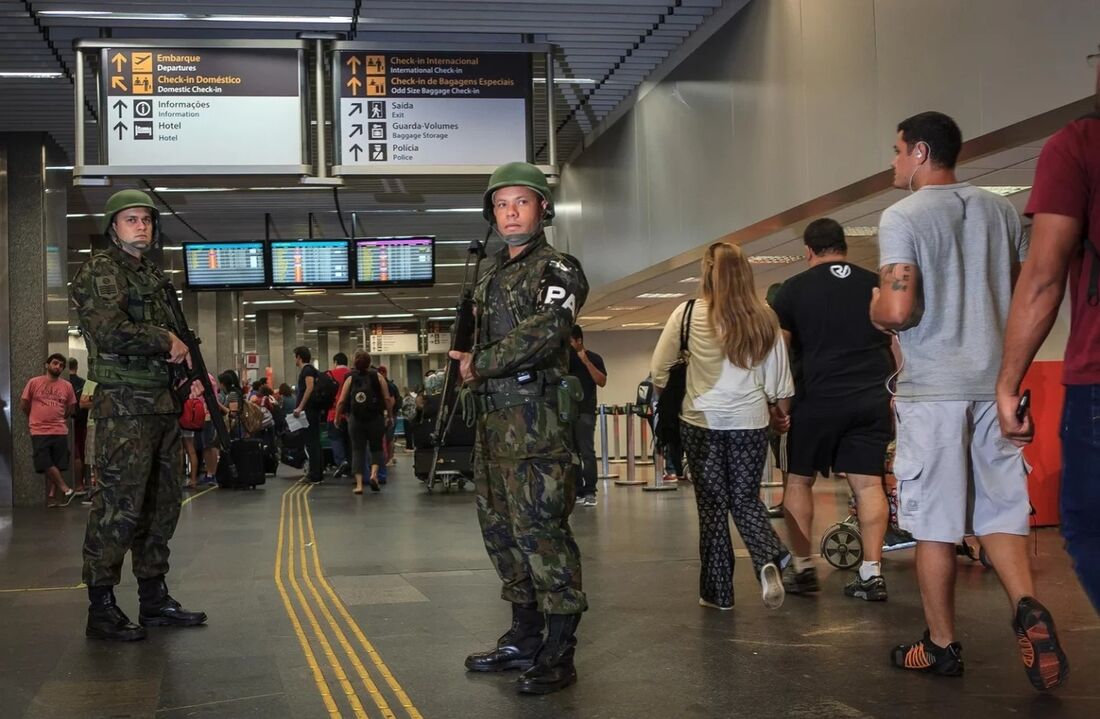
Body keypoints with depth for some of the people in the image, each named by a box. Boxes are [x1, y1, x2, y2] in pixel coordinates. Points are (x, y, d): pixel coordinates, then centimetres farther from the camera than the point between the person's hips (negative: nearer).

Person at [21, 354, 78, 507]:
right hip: (39, 432, -2)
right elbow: (24, 404, 6)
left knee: (56, 466, 3)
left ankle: (51, 496, 8)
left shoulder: (67, 386, 5)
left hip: (60, 432, 2)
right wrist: (36, 418, 13)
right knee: (46, 465, -9)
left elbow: (71, 407, 18)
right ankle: (66, 490, 0)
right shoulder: (34, 382, -1)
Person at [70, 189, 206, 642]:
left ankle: (154, 598, 21)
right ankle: (101, 609, -2)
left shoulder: (152, 275, 20)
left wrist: (182, 351, 8)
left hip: (162, 402, 9)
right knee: (119, 504, -9)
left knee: (162, 503, 12)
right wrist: (166, 341, -9)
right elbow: (112, 332, -20)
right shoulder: (101, 271, -6)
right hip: (124, 404, -9)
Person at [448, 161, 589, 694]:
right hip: (493, 418, 9)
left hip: (535, 418, -9)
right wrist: (470, 366, 7)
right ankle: (524, 639, 25)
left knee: (541, 531, -9)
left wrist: (480, 364, -13)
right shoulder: (491, 276, 19)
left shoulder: (557, 269, -6)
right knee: (501, 530, 13)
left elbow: (542, 332, -21)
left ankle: (559, 654, -2)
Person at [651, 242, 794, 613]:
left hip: (703, 421, -2)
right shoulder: (764, 318, -1)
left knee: (713, 505, 8)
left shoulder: (689, 314, -6)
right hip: (751, 422, 2)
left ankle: (718, 591, 14)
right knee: (746, 499, 15)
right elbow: (779, 379, 4)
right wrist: (779, 413, 21)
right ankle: (770, 559, -11)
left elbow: (658, 370, 1)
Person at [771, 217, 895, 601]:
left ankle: (802, 566, 12)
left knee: (799, 479, 11)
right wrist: (897, 394, 19)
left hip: (820, 398, -3)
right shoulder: (876, 285, 11)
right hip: (873, 398, 3)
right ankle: (872, 572, 1)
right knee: (868, 482, 4)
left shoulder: (793, 289, 3)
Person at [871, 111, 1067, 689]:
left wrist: (875, 309, 3)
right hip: (995, 383, 5)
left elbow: (897, 310, -18)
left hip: (932, 390, -5)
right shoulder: (1001, 210, 10)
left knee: (934, 523, 4)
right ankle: (1027, 607, -11)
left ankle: (942, 645, 13)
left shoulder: (902, 217, -8)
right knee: (999, 511, 11)